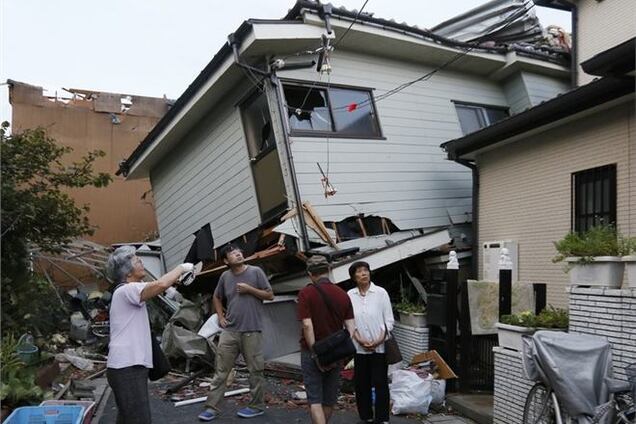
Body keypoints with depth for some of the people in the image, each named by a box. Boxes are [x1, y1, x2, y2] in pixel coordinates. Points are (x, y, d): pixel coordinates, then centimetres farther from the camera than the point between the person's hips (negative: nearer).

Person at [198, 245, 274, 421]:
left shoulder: (256, 272, -3)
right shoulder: (225, 277, 7)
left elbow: (270, 295, -2)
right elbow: (216, 298, 22)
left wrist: (249, 289, -11)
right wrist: (220, 316, 9)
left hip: (251, 330, -3)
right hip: (230, 330, 3)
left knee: (255, 370, 5)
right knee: (220, 370, 5)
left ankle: (257, 405, 20)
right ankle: (212, 407, 14)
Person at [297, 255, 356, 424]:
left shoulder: (306, 293, -11)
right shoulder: (342, 294, 1)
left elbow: (307, 325, -19)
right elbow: (350, 327, -3)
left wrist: (315, 354, -15)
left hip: (312, 352, -4)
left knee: (315, 399, 0)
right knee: (330, 398, 17)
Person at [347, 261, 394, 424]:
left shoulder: (381, 292, -4)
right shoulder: (349, 295, 0)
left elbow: (389, 320, -1)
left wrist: (380, 339, -11)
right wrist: (359, 339, -10)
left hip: (379, 346, -2)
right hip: (359, 347, 2)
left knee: (380, 383, 1)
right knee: (361, 383, 9)